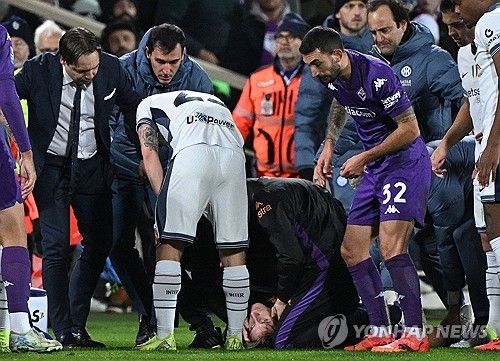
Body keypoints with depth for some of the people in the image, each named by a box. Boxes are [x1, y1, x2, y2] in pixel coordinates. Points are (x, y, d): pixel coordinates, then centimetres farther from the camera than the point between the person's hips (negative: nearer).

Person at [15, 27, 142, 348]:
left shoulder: (111, 69, -10)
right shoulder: (38, 71, -18)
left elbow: (134, 107, 6)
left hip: (92, 168, 3)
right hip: (51, 166, -3)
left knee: (100, 245, 3)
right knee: (56, 247, -10)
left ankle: (77, 326, 14)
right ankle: (63, 332, -5)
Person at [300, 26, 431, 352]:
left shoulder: (376, 75, -23)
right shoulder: (333, 76, 2)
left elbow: (410, 129, -19)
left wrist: (365, 159, -13)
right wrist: (329, 146, 16)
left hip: (405, 162, -9)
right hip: (375, 168, 9)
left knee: (391, 245, -22)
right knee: (352, 250, 5)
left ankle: (415, 334, -20)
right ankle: (380, 332, 8)